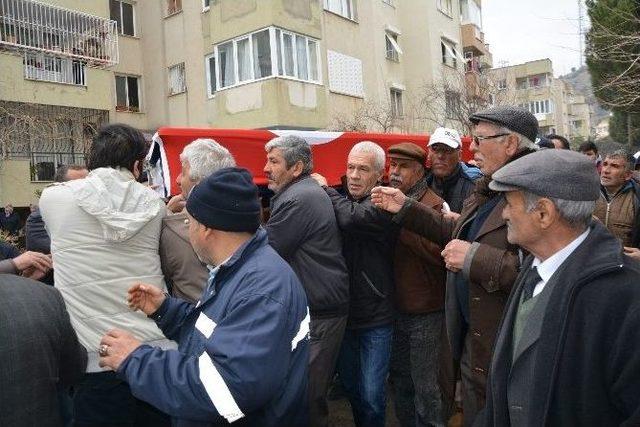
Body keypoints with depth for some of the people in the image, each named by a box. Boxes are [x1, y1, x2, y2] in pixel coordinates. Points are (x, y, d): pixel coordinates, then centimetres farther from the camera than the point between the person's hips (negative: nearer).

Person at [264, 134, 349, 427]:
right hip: (323, 306, 10)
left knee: (306, 394, 2)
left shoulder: (298, 200, -19)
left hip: (318, 313, -10)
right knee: (311, 389, 22)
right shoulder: (310, 192, 14)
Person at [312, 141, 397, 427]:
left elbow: (351, 218, -33)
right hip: (343, 313, 6)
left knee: (371, 395, 1)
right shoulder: (341, 200, 3)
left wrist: (325, 189, -18)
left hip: (375, 318, -6)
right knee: (349, 385, 21)